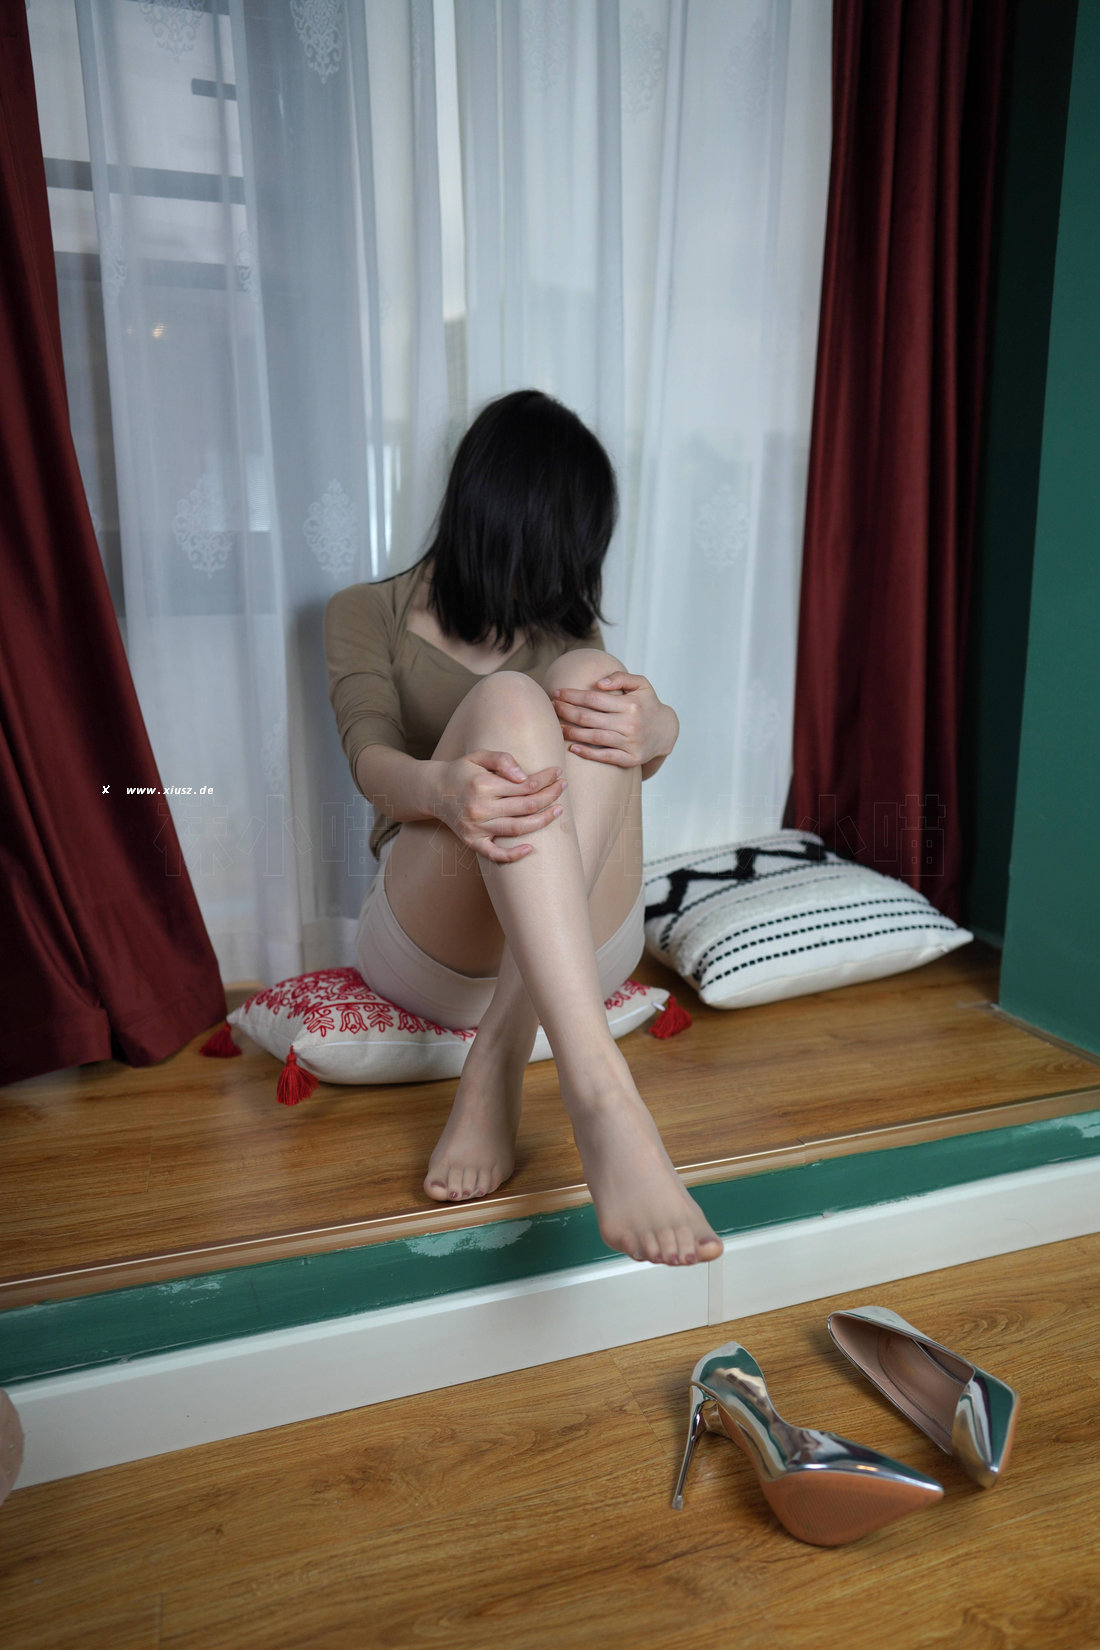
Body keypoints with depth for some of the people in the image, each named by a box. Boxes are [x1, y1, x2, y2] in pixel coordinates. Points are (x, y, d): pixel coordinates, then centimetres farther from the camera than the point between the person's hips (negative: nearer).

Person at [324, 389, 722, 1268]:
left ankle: (498, 1069, -31)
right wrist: (439, 787, -34)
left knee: (592, 679, -23)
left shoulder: (561, 621, 22)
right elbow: (372, 760, -8)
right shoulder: (369, 612, 12)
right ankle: (602, 1098, -47)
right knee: (509, 703, -30)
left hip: (579, 946, 3)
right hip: (429, 937, -2)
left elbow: (653, 730, 2)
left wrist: (654, 727, -25)